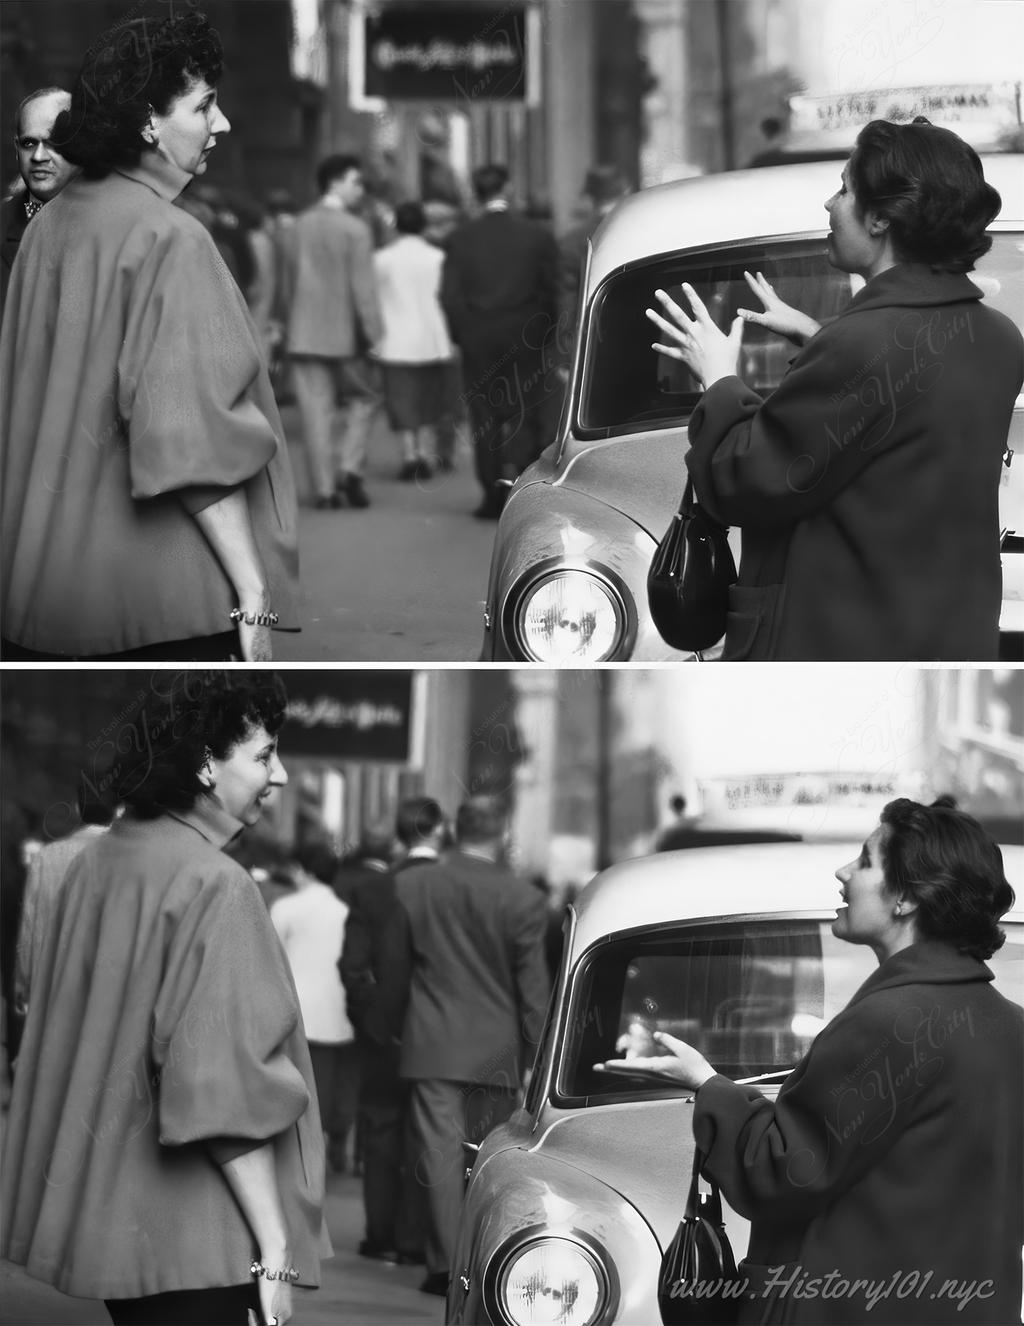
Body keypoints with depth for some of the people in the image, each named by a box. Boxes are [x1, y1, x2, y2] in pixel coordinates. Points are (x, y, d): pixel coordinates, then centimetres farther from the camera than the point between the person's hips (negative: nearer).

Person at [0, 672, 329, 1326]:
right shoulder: (215, 887, -17)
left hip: (103, 1217, 9)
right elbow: (227, 1091, -21)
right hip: (188, 1238, -9)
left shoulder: (95, 862, 8)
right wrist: (275, 1247, -18)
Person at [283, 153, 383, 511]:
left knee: (315, 410, 4)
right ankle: (349, 468, -2)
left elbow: (288, 283, 10)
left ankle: (324, 488, 2)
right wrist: (372, 334, -9)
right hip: (345, 333, -4)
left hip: (305, 334, 4)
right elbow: (363, 287, -13)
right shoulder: (354, 229, -10)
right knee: (362, 399, 14)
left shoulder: (295, 229, 6)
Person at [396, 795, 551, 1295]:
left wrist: (395, 1025, 14)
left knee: (442, 1154, 0)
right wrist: (533, 1053, 5)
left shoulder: (409, 885, -2)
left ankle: (446, 1263, -4)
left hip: (431, 1046, 0)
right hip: (497, 1048, 0)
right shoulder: (522, 899, -7)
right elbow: (533, 987, -3)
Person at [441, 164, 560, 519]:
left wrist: (461, 334, 6)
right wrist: (546, 336, 8)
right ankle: (515, 469, -17)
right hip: (526, 337, -1)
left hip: (478, 339, 1)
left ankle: (493, 496, 7)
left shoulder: (462, 238, -2)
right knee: (525, 413, 6)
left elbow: (450, 295, -3)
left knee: (484, 415, 7)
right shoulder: (538, 236, -2)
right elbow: (550, 290, 0)